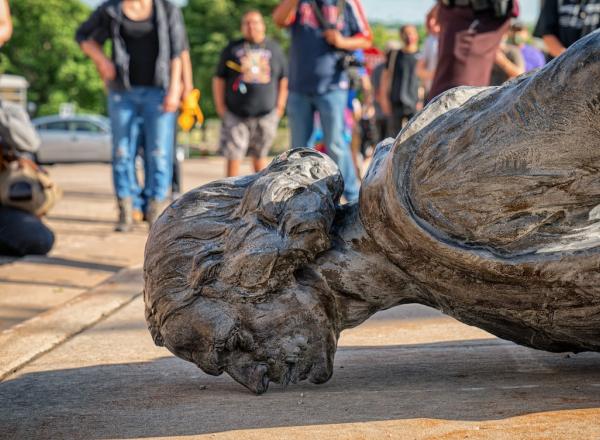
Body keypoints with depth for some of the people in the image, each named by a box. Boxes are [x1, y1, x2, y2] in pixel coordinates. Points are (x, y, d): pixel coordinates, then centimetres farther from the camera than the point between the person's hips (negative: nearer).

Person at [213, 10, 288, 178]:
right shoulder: (232, 49, 7)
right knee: (234, 156, -6)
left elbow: (284, 79, 12)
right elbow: (219, 79, 8)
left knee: (259, 156, 10)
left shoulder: (274, 49, 9)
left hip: (266, 114, 1)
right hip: (235, 114, -1)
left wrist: (280, 106, 5)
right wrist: (220, 106, 0)